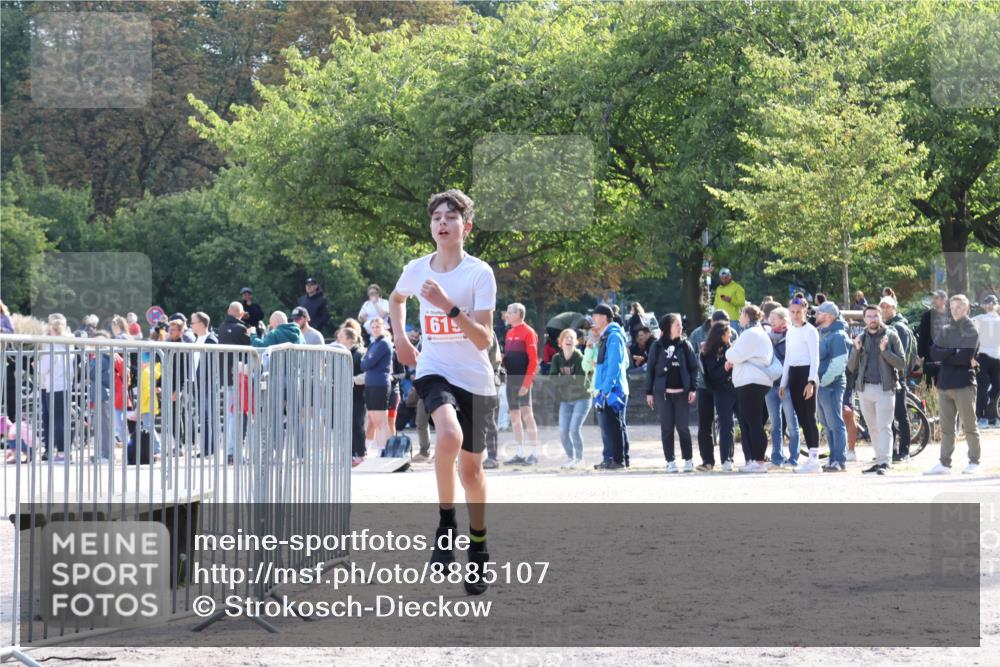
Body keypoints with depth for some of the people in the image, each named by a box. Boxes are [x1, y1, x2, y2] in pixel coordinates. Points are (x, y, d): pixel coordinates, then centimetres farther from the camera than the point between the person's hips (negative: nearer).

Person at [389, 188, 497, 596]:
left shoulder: (480, 273, -11)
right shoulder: (417, 270, 0)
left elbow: (484, 339, -17)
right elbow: (397, 298, 26)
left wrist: (449, 307, -28)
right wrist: (400, 338, 13)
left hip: (475, 380, 0)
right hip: (434, 371, 1)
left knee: (471, 468, 9)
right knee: (449, 435, -31)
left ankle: (478, 551, 29)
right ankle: (445, 524, -14)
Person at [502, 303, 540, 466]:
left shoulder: (528, 333, -7)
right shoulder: (509, 333, 16)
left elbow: (533, 360, -13)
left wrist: (526, 383, -19)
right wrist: (502, 358, 0)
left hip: (522, 381, -8)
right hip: (511, 379, 8)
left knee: (526, 414, -11)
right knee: (514, 417, 8)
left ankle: (532, 454, -10)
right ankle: (520, 454, 13)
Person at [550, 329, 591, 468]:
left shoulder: (580, 358, -14)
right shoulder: (557, 358, -2)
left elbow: (581, 381, -19)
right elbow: (553, 378, -11)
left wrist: (562, 379, -22)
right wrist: (570, 378, -25)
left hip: (581, 398, -4)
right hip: (565, 400, 4)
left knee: (574, 428, -15)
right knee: (563, 431, -2)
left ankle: (579, 459, 0)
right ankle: (570, 458, 16)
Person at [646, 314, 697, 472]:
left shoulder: (684, 345, 6)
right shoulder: (657, 346, 4)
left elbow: (693, 367, 5)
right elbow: (650, 369, 6)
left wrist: (693, 389, -3)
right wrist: (649, 392, 2)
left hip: (681, 393, 0)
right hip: (662, 393, 0)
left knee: (683, 427, 1)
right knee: (666, 428, 1)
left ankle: (688, 459, 10)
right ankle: (670, 461, 6)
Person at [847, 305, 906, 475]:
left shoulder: (891, 336, 2)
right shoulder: (861, 339, 14)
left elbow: (901, 363, -3)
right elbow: (851, 367, 11)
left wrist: (884, 351, -16)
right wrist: (857, 350, -6)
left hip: (885, 388, -5)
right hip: (865, 389, 5)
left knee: (884, 427, -11)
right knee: (873, 428, 8)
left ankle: (884, 463, -16)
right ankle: (879, 461, 12)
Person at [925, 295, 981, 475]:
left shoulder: (971, 330, -2)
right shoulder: (946, 330, 15)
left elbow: (966, 357, -16)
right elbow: (933, 353, 1)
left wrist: (945, 355, -7)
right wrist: (954, 353, -11)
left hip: (964, 384, -6)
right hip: (944, 384, 6)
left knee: (969, 426, 0)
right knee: (946, 427, 7)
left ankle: (974, 462, 6)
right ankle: (945, 463, 9)